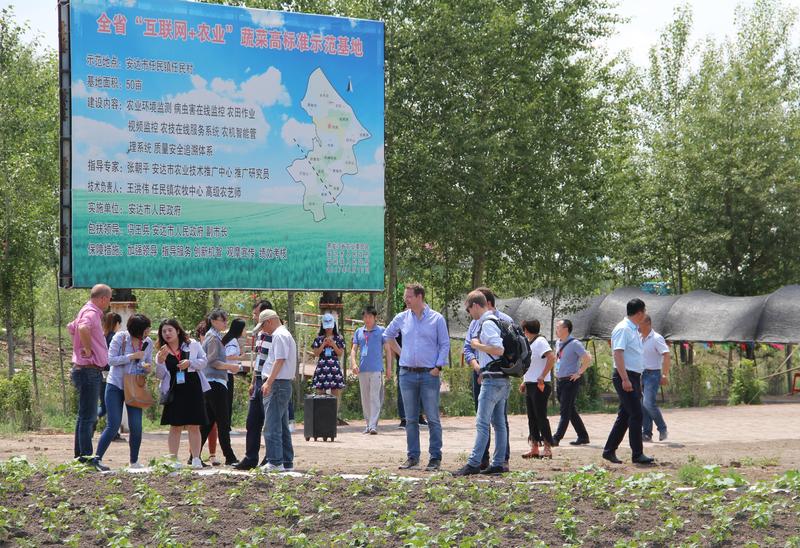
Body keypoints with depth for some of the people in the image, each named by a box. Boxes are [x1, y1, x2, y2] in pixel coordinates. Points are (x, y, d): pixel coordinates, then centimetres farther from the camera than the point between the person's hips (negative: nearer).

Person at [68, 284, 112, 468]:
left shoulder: (86, 311, 16)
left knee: (86, 417, 15)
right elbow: (83, 328, -38)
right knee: (88, 417, -10)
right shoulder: (91, 313, -15)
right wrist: (88, 349, -24)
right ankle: (88, 459, -12)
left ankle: (80, 457, 20)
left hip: (86, 370, 11)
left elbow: (72, 328, 35)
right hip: (89, 370, -11)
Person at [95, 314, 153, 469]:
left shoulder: (148, 343, 2)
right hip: (116, 385, -3)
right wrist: (132, 357, -19)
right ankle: (98, 458, 2)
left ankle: (134, 461, 13)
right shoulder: (120, 338, -10)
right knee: (113, 426, -8)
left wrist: (148, 368, -10)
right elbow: (111, 360, -13)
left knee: (136, 426, -3)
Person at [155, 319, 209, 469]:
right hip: (175, 393, 1)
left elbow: (203, 361, 4)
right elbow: (160, 375, 3)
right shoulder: (162, 352, 7)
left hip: (193, 389, -1)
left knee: (194, 426, 0)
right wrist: (160, 361, -15)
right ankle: (174, 460, 5)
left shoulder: (192, 344, 4)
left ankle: (196, 459, 3)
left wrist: (190, 363, -13)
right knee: (175, 426, 1)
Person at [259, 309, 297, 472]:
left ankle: (275, 462, -14)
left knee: (272, 425, -11)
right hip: (285, 385, 11)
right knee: (282, 426, 13)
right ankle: (287, 462, 16)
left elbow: (279, 360, -20)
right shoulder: (286, 335, 21)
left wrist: (269, 382, -23)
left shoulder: (279, 336, -11)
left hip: (278, 384, -11)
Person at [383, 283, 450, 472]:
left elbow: (445, 344, 1)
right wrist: (399, 352, 14)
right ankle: (413, 457, 13)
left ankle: (435, 458, 1)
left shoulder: (436, 319, -1)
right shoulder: (401, 318, 8)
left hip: (429, 374, -3)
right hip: (407, 374, 3)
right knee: (411, 419, 7)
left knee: (433, 418, -3)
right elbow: (388, 336, 24)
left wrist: (439, 366, -8)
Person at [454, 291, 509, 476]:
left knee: (482, 422, -11)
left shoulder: (487, 324, -14)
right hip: (501, 379, 10)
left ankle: (473, 463, -14)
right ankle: (499, 463, 12)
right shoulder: (494, 321, 16)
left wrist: (477, 345, -12)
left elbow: (498, 349, -24)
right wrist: (481, 368, 19)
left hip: (492, 379, -10)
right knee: (499, 423, 10)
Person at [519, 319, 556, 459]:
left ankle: (548, 448, -5)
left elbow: (552, 357, -26)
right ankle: (534, 448, 13)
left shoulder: (540, 342, -12)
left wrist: (542, 376, -25)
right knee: (532, 417, 9)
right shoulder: (529, 343, 17)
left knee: (541, 416, -8)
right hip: (530, 385, 9)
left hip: (540, 385, -9)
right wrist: (524, 382, 17)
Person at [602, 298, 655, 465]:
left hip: (634, 377, 10)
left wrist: (638, 381, 23)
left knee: (625, 415, 11)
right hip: (625, 377, -10)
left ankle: (609, 450, 17)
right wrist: (625, 379, -27)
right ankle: (637, 454, -7)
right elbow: (618, 354, -21)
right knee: (636, 415, -10)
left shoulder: (634, 330, 17)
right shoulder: (623, 329, -13)